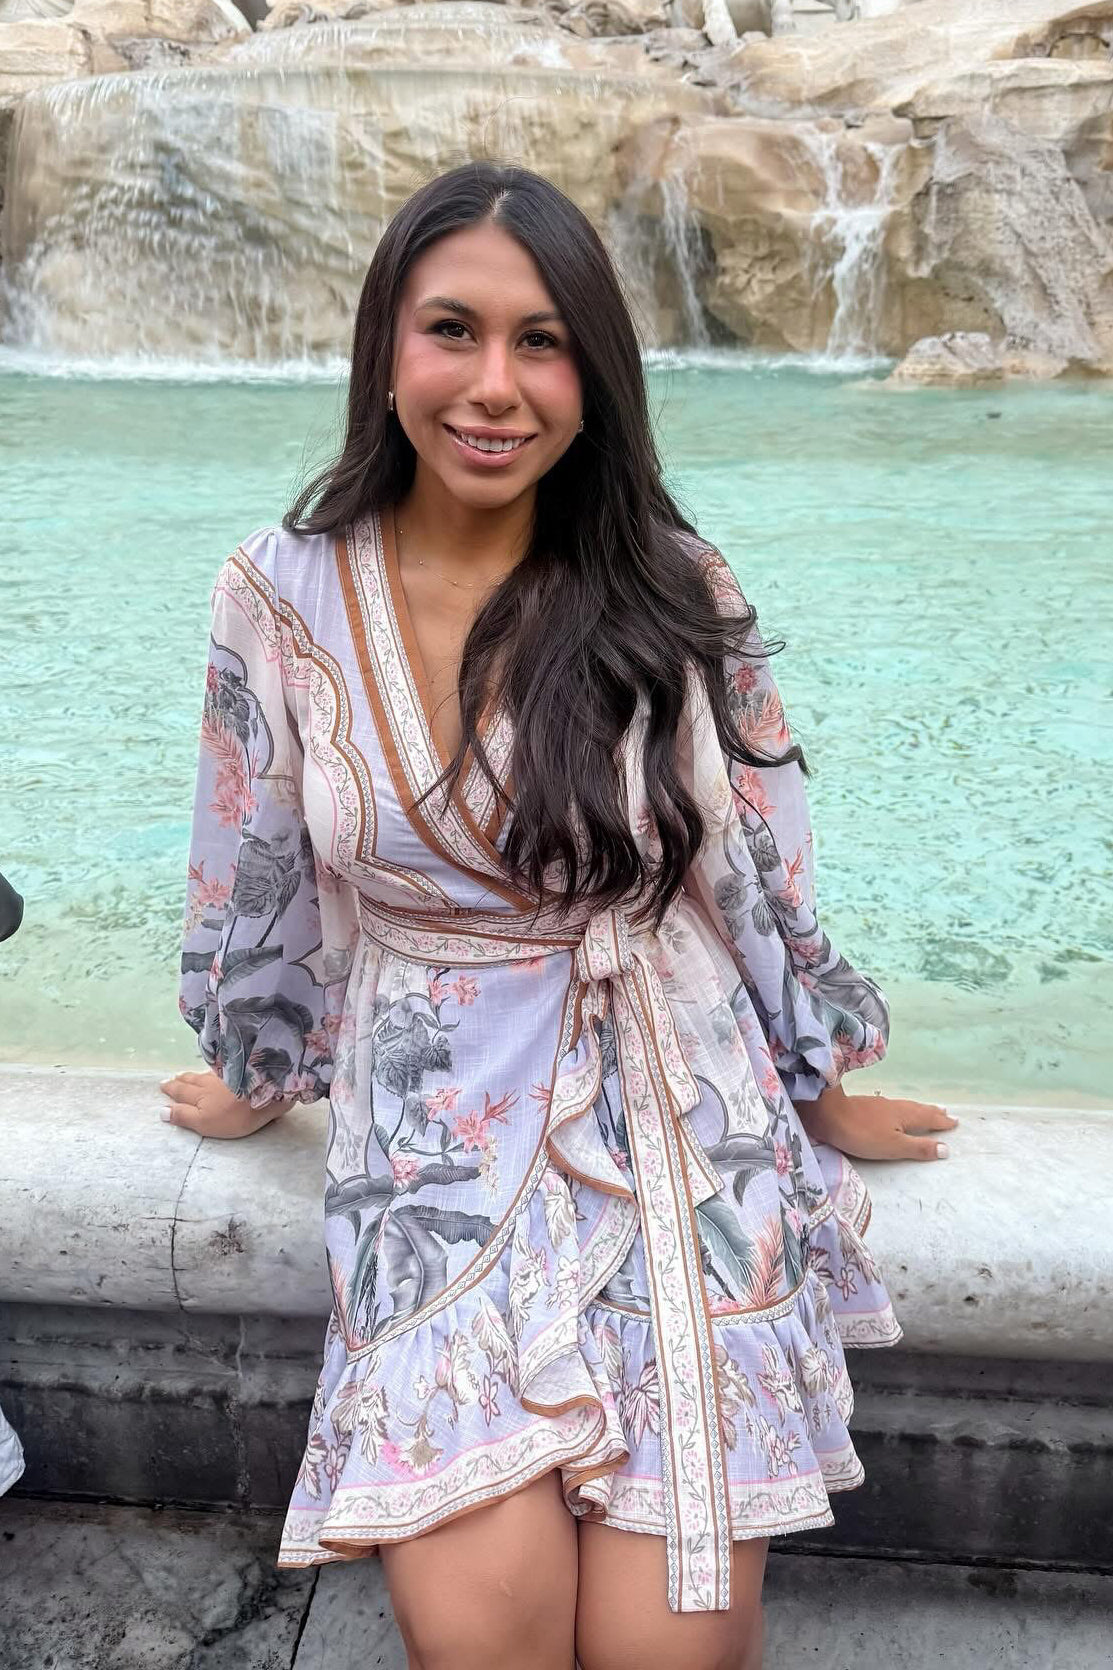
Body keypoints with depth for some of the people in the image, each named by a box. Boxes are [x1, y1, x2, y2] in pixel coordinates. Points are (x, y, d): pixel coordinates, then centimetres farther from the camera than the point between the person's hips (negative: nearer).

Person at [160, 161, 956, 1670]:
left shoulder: (674, 595, -6)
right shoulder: (283, 599, -5)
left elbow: (768, 878, 4)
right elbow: (255, 890, 7)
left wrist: (826, 1101, 14)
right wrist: (254, 1086, 19)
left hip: (681, 1142, 0)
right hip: (438, 1153, 1)